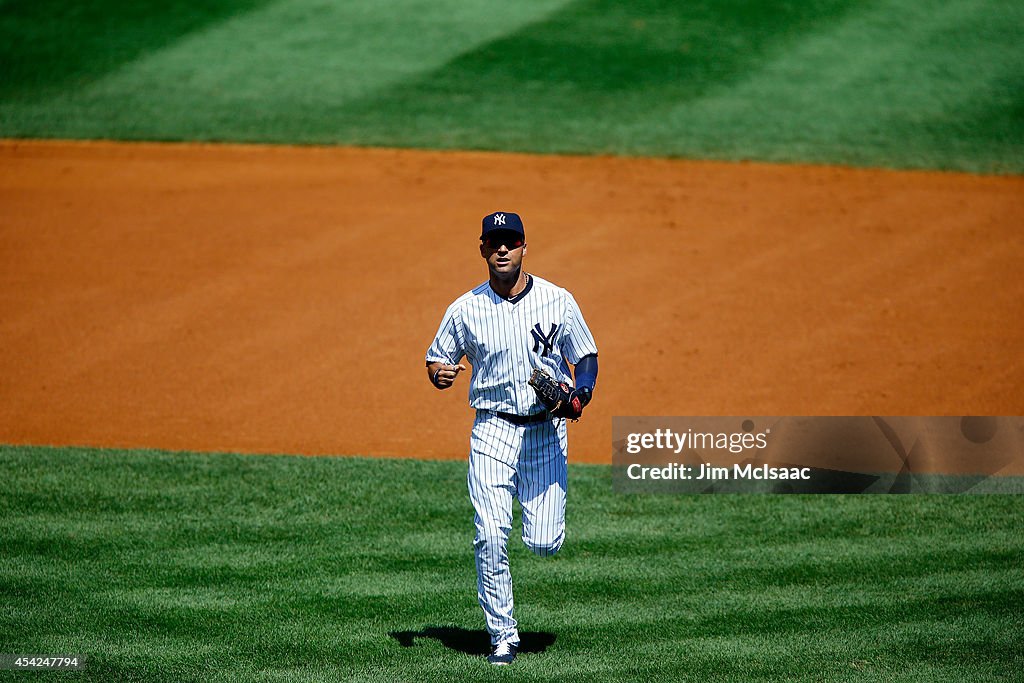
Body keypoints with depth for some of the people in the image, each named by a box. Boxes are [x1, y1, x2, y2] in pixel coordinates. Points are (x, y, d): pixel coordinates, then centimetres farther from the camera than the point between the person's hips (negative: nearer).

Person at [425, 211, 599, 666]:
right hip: (493, 428, 0)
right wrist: (439, 374, -15)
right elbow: (437, 360, 9)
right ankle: (503, 637, -1)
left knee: (544, 543, -3)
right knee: (490, 537, -12)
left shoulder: (558, 301, -2)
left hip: (546, 430, 0)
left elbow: (586, 356, 6)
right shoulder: (465, 310, 0)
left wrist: (580, 395, -14)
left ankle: (541, 514, 34)